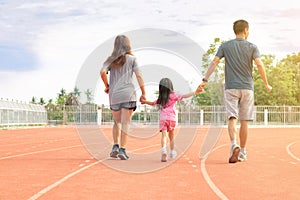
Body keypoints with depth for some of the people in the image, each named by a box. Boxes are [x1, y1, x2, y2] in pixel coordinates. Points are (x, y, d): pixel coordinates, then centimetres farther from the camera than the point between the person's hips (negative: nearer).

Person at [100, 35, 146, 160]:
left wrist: (107, 86, 7)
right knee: (125, 122, -3)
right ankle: (122, 149, -8)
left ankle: (115, 146, 0)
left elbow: (102, 72, -6)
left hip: (114, 94, 3)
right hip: (128, 93, -2)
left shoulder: (111, 60, 11)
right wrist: (143, 92, 2)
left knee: (117, 122, 14)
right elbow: (138, 76, -2)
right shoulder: (132, 59, 6)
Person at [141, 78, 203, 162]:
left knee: (164, 135, -11)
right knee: (171, 136, 17)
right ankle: (172, 152, 27)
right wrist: (195, 92, -11)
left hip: (163, 118, 1)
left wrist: (144, 101, 48)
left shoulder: (160, 98, 13)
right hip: (172, 118, -1)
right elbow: (184, 96, -9)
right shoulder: (173, 96, 2)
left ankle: (164, 150, -35)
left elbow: (152, 103, 28)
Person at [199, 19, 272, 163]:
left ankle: (234, 144, -28)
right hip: (247, 87, 0)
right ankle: (242, 152, 13)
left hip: (231, 88, 0)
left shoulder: (225, 46, 6)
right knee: (244, 121, 7)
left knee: (232, 118, -3)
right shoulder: (252, 47, 3)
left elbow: (214, 62, -3)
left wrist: (205, 80, -6)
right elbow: (260, 65, -8)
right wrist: (266, 84, -1)